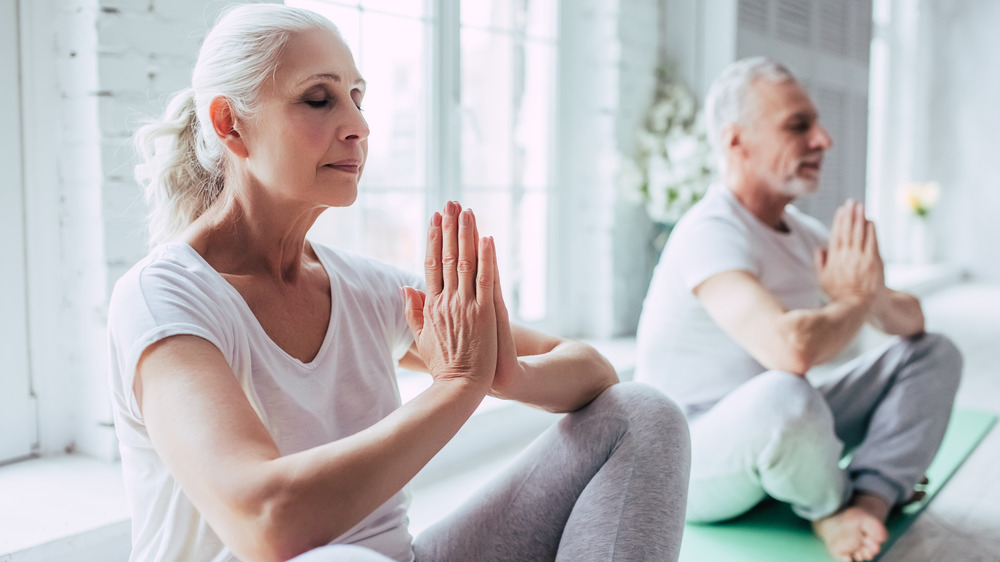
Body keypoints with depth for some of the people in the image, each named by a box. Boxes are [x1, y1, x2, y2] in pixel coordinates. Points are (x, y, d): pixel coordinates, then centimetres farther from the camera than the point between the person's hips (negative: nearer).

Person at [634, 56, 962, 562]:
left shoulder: (805, 233, 5)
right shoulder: (710, 233, -23)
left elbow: (911, 320, 9)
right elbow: (791, 346, -41)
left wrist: (877, 296, -17)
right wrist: (856, 300, -18)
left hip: (775, 435, 9)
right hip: (690, 463, -9)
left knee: (932, 354, 6)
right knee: (783, 394, -41)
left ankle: (866, 502, -17)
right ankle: (830, 504, -6)